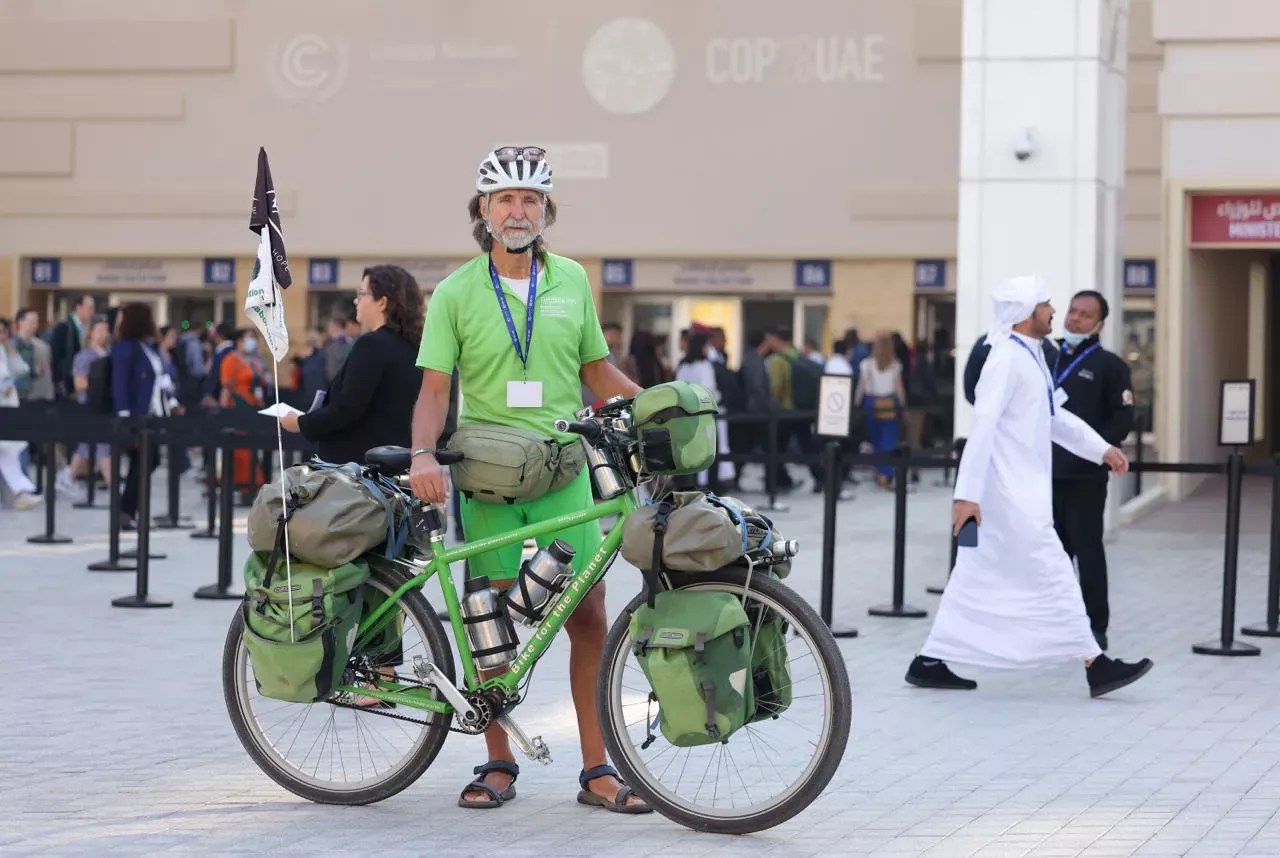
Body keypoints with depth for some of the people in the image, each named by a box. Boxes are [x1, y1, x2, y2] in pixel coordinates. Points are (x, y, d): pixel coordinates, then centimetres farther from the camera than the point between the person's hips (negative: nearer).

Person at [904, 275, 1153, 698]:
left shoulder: (1031, 357, 14)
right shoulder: (1007, 360, -17)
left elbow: (1057, 416, 24)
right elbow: (983, 426, -23)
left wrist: (1102, 449, 16)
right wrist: (966, 494, -27)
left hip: (1025, 490, 10)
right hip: (1011, 493, -10)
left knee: (977, 580, 12)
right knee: (1054, 577, -5)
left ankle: (930, 663, 17)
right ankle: (1095, 667, 0)